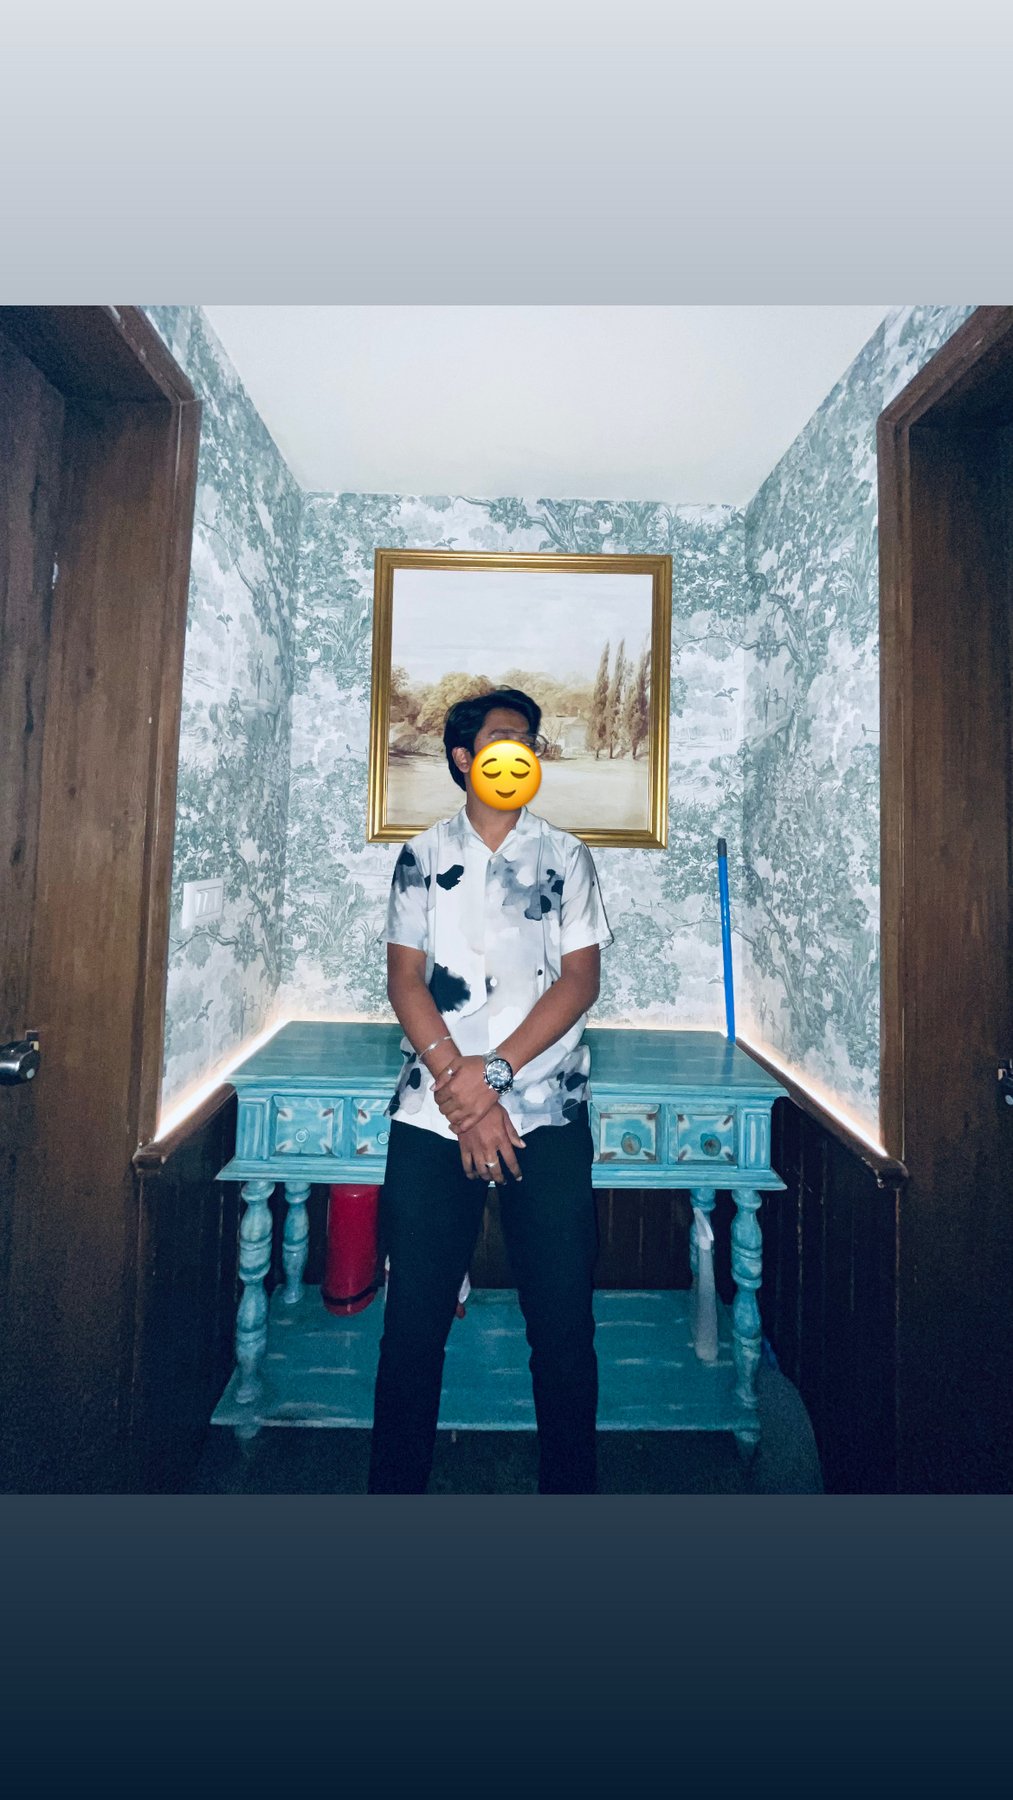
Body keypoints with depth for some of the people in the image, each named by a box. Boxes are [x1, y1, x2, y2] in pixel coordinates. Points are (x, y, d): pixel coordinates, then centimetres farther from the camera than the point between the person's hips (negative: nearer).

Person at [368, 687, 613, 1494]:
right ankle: (396, 1480, 28)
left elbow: (580, 979, -1)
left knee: (562, 1314, 7)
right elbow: (406, 979, 2)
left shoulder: (565, 854, 7)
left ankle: (570, 1482, 28)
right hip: (432, 1115, 1)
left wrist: (494, 1071, -11)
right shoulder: (423, 856, 8)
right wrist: (458, 1083, -11)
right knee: (415, 1313, 8)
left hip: (547, 1114, 0)